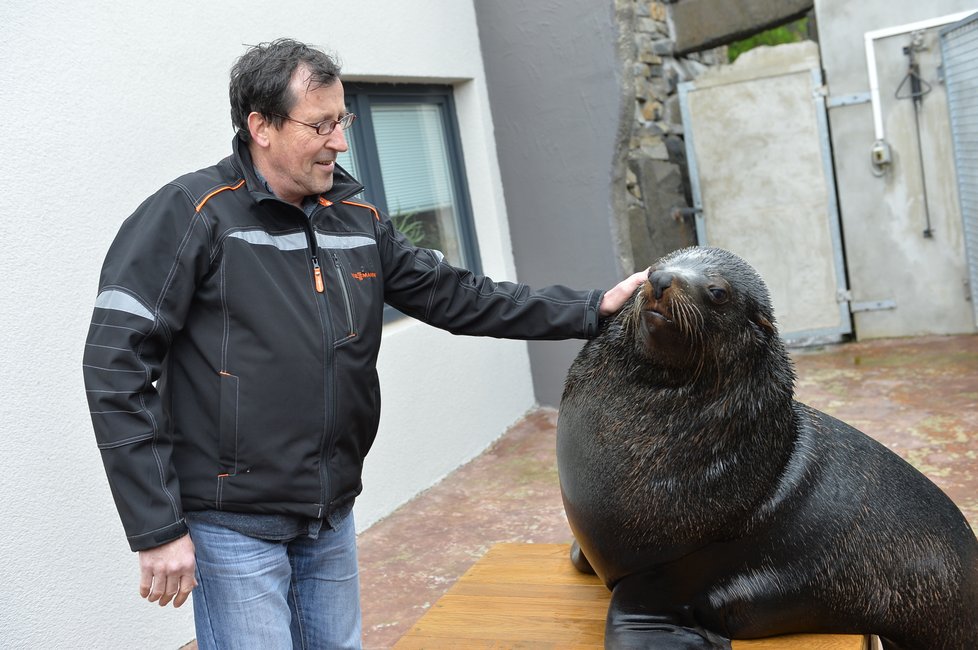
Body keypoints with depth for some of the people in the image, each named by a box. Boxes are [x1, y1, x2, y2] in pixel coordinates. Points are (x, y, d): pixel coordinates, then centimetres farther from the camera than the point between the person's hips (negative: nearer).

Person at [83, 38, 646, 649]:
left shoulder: (360, 223, 6)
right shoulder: (192, 214, -12)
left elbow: (458, 297, 10)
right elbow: (117, 366, -15)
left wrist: (592, 308, 5)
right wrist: (157, 528, -17)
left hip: (333, 519, 6)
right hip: (234, 527, -6)